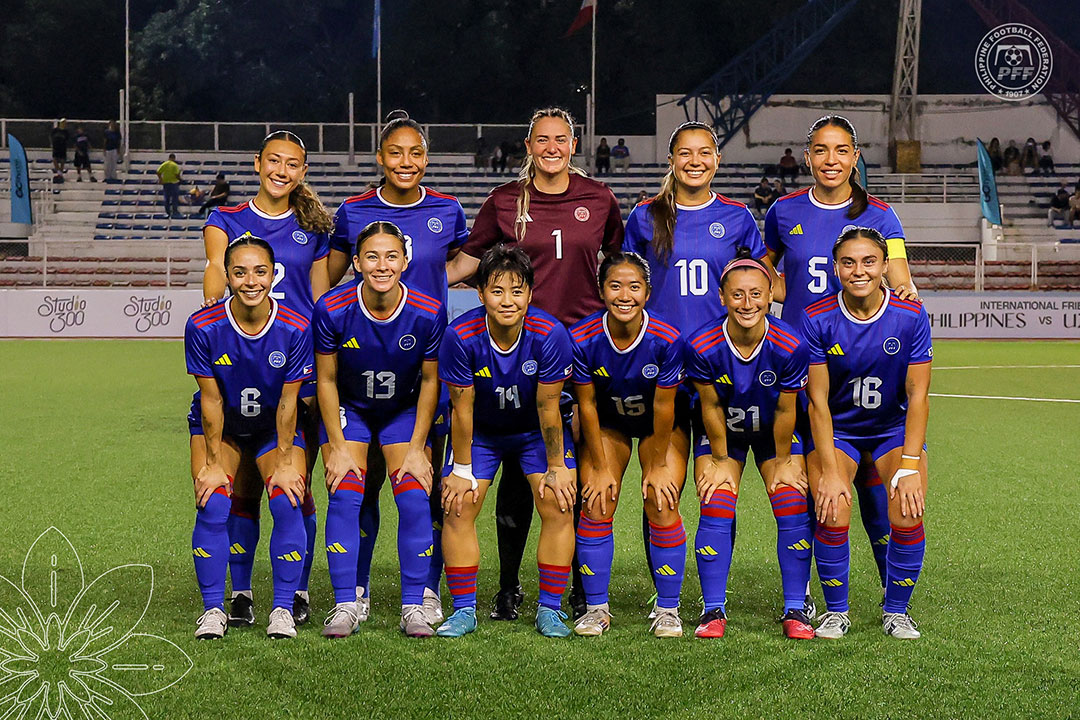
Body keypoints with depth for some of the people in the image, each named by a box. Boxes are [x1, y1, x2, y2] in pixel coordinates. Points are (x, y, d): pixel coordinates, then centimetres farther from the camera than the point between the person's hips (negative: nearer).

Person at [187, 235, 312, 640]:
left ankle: (283, 609, -3)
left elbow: (288, 401, -13)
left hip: (275, 428, 0)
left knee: (287, 504, -18)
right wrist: (213, 463, -12)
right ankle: (213, 609, -2)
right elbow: (212, 400, -15)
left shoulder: (295, 329, -21)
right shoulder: (203, 327, -22)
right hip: (221, 428, 0)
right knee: (213, 506, -17)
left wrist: (285, 461, -11)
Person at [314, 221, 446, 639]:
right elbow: (326, 380, -10)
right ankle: (345, 607, -6)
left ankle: (414, 607, -3)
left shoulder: (428, 313, -22)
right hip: (348, 409, 0)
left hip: (405, 411, 0)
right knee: (345, 498, -14)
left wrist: (417, 448, -9)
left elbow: (430, 381, -8)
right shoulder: (332, 310, -23)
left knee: (414, 499, -13)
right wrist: (338, 447, -12)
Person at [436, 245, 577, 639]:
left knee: (558, 507, -12)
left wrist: (556, 467, -12)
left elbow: (548, 407, -20)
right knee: (457, 507, -9)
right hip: (481, 432, 0)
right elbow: (462, 407, -18)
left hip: (536, 431, 0)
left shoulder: (549, 334, -29)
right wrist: (462, 468, -10)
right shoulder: (461, 336, -28)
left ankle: (550, 609, 2)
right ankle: (464, 610, 4)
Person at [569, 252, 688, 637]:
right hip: (607, 423, 1)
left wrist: (657, 466, -13)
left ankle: (668, 610, 1)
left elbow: (663, 408, -20)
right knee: (596, 504, -10)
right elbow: (586, 405, -15)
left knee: (662, 504, -13)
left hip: (663, 426, -1)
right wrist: (601, 467, -10)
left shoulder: (667, 339, -30)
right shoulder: (582, 338, -26)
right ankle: (596, 608, 3)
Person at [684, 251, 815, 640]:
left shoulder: (789, 345, -30)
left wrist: (783, 462, -7)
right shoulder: (702, 345, -29)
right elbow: (711, 407, -15)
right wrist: (720, 460, -6)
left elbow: (785, 410, -16)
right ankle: (714, 611, -2)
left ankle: (795, 610, 0)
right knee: (716, 510, -12)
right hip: (723, 434, 0)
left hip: (776, 433, 0)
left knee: (793, 511, -11)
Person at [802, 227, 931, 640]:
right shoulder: (818, 319, -17)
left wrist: (909, 466, -20)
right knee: (833, 517, -20)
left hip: (895, 428, 1)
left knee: (908, 517, -19)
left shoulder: (911, 316, -15)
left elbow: (918, 396, -12)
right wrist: (830, 472, -20)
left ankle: (896, 611, 7)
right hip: (836, 430, 0)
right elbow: (818, 400, -14)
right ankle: (836, 611, 6)